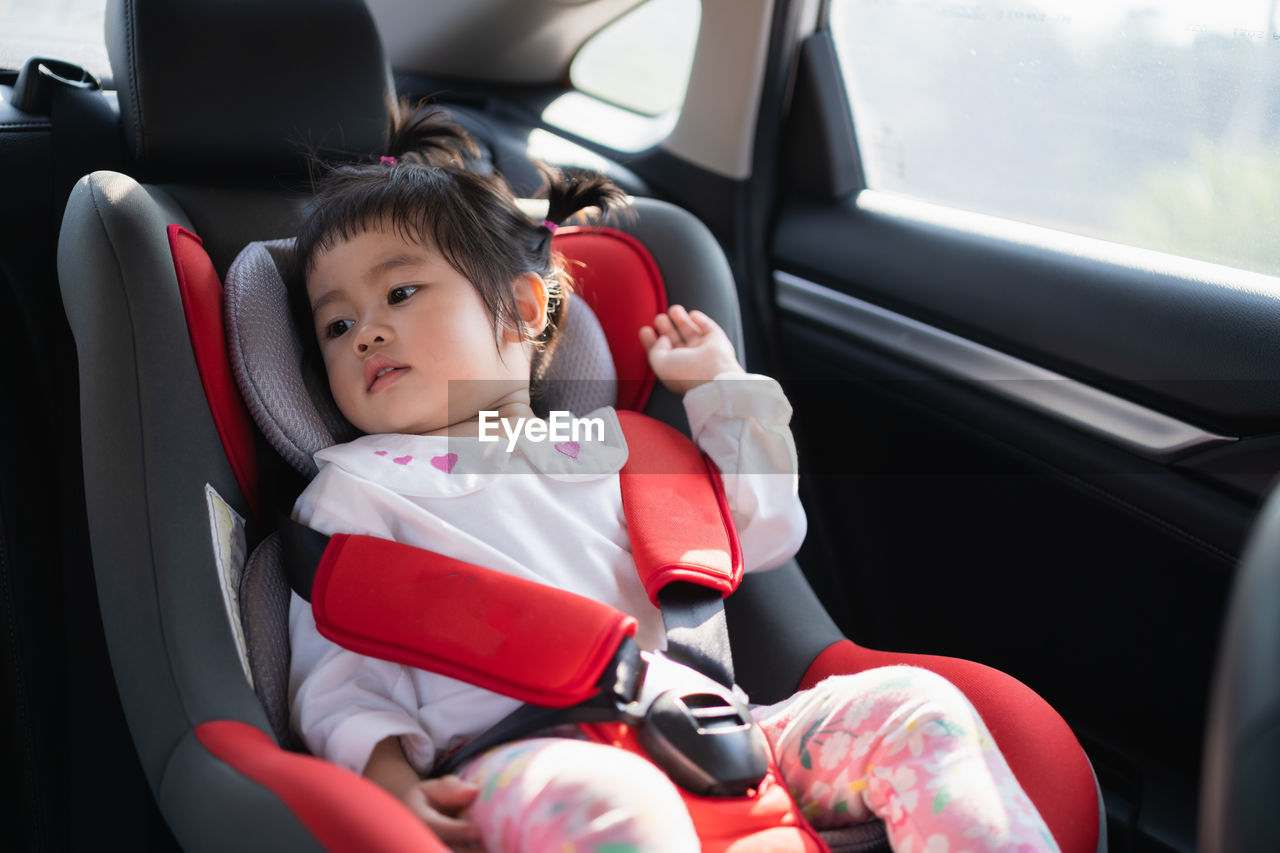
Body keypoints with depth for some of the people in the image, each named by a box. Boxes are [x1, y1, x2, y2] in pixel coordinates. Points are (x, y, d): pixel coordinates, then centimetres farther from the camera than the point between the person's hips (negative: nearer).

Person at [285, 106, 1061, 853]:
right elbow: (337, 679, 7)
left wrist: (720, 387, 32)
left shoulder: (604, 447, 28)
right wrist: (389, 778, -14)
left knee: (911, 707, -15)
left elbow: (764, 532, 31)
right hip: (515, 761, -4)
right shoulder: (353, 491, 17)